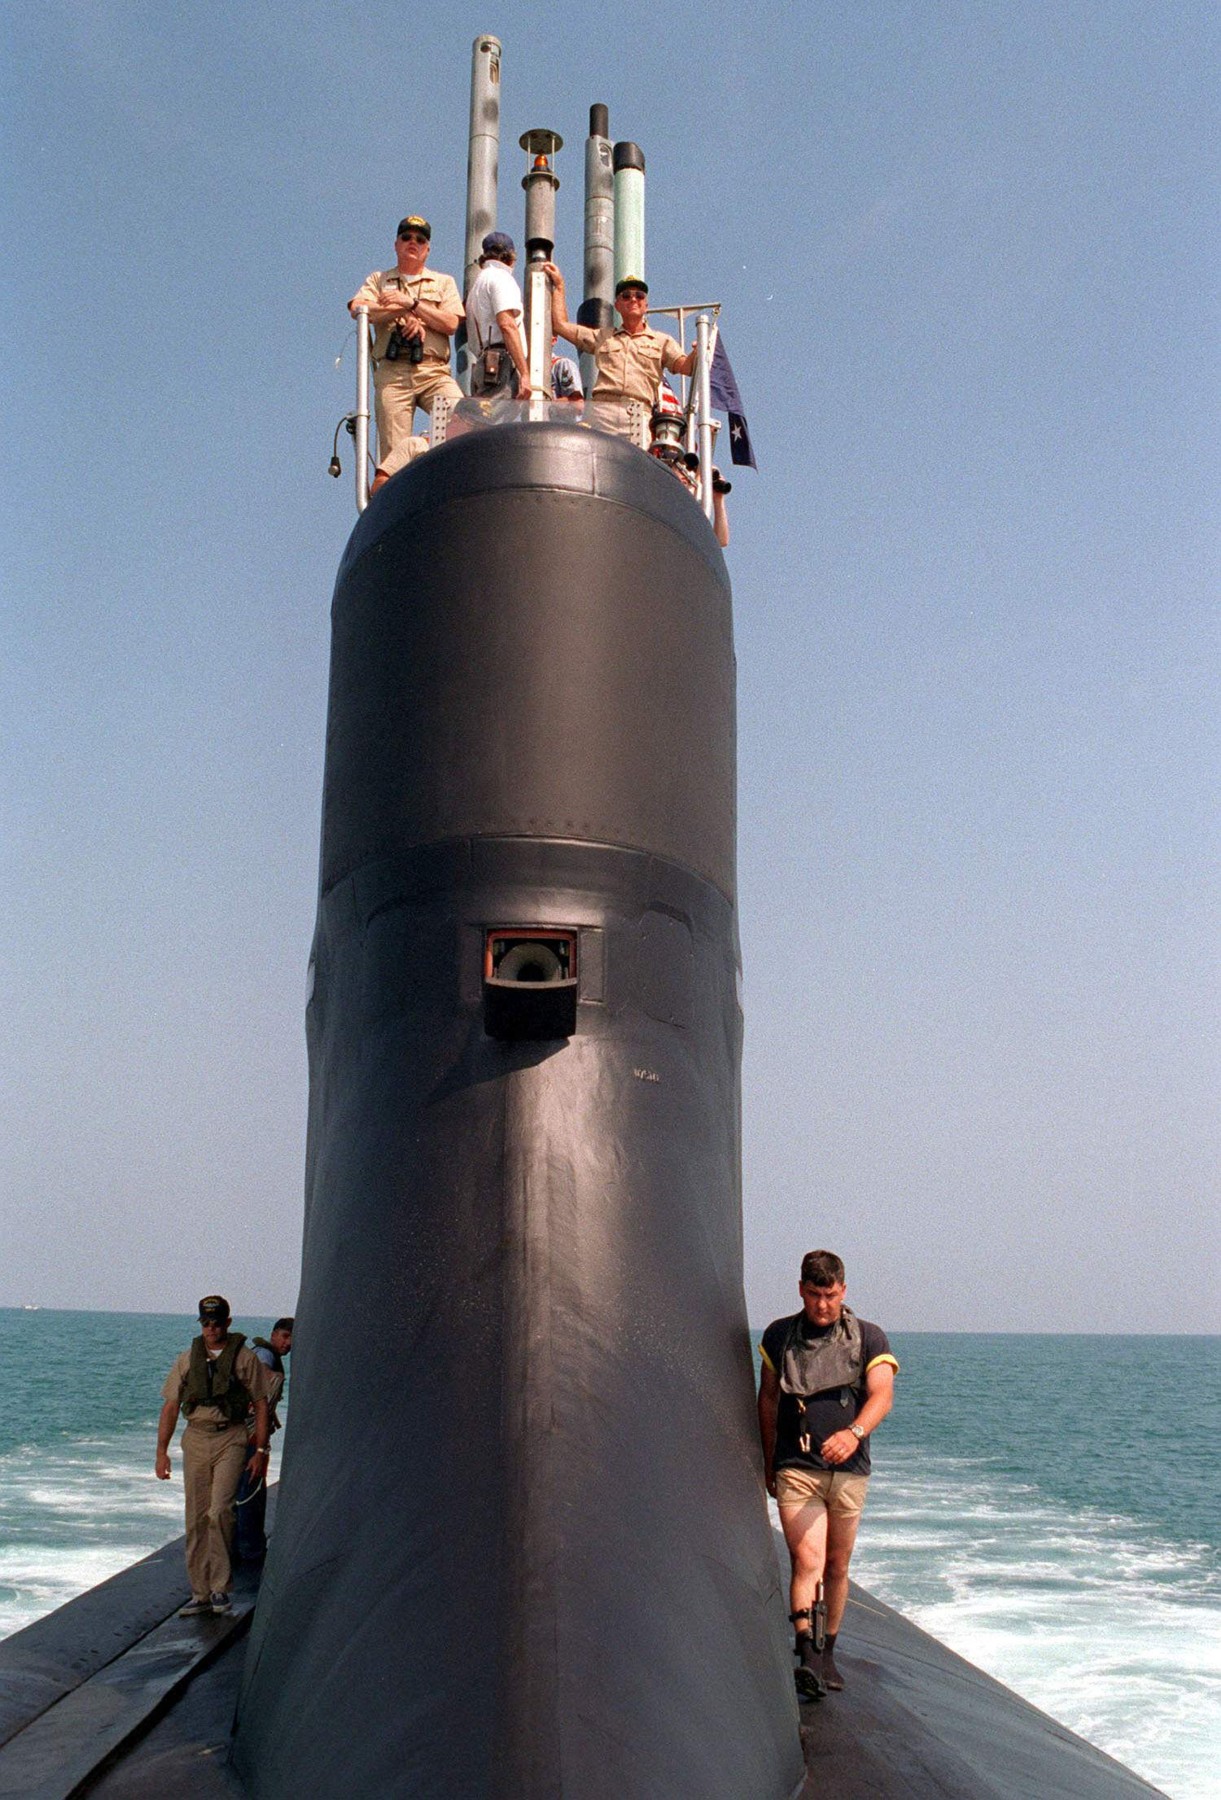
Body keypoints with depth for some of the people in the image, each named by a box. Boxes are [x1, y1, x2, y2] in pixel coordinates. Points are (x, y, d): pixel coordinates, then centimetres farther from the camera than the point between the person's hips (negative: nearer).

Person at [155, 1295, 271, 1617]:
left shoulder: (245, 1358, 1)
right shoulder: (187, 1359, 9)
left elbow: (261, 1405, 3)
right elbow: (170, 1406, 9)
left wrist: (261, 1449, -3)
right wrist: (162, 1451, 2)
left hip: (231, 1440, -3)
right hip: (195, 1440, 3)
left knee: (219, 1511, -16)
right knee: (196, 1519, 5)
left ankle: (221, 1588, -3)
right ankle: (200, 1593, 14)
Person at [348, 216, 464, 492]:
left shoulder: (444, 282, 24)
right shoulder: (378, 280, 24)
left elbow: (451, 323, 5)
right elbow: (357, 309, 2)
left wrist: (412, 303, -2)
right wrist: (403, 313, -4)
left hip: (434, 372, 0)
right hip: (392, 372, 0)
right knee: (392, 447, -12)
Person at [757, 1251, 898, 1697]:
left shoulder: (868, 1338, 1)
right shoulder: (779, 1335, 5)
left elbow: (882, 1394, -13)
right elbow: (768, 1398, 16)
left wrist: (855, 1432, -32)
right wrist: (768, 1460, 17)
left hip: (848, 1469, 1)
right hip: (796, 1468, -1)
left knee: (837, 1567, 11)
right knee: (807, 1560, -16)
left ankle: (827, 1655, 26)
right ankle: (807, 1656, -22)